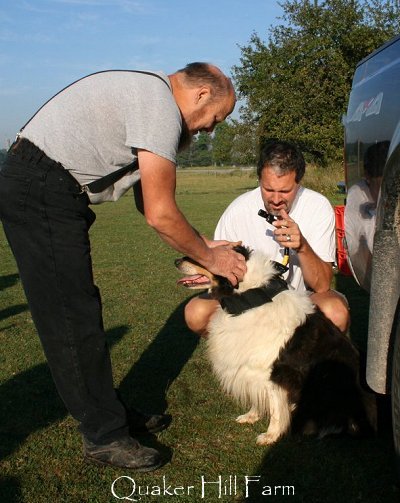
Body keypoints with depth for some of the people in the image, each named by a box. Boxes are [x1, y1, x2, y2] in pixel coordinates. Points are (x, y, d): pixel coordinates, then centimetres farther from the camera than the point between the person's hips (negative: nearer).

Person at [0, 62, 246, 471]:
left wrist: (204, 247, 13)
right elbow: (160, 214, -17)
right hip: (39, 192, -11)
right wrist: (209, 258, -2)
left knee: (78, 312, 14)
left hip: (48, 192, 11)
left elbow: (147, 203, 18)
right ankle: (104, 437, 3)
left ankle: (106, 411, 25)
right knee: (73, 317, -6)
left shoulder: (149, 94, 18)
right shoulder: (161, 107, -14)